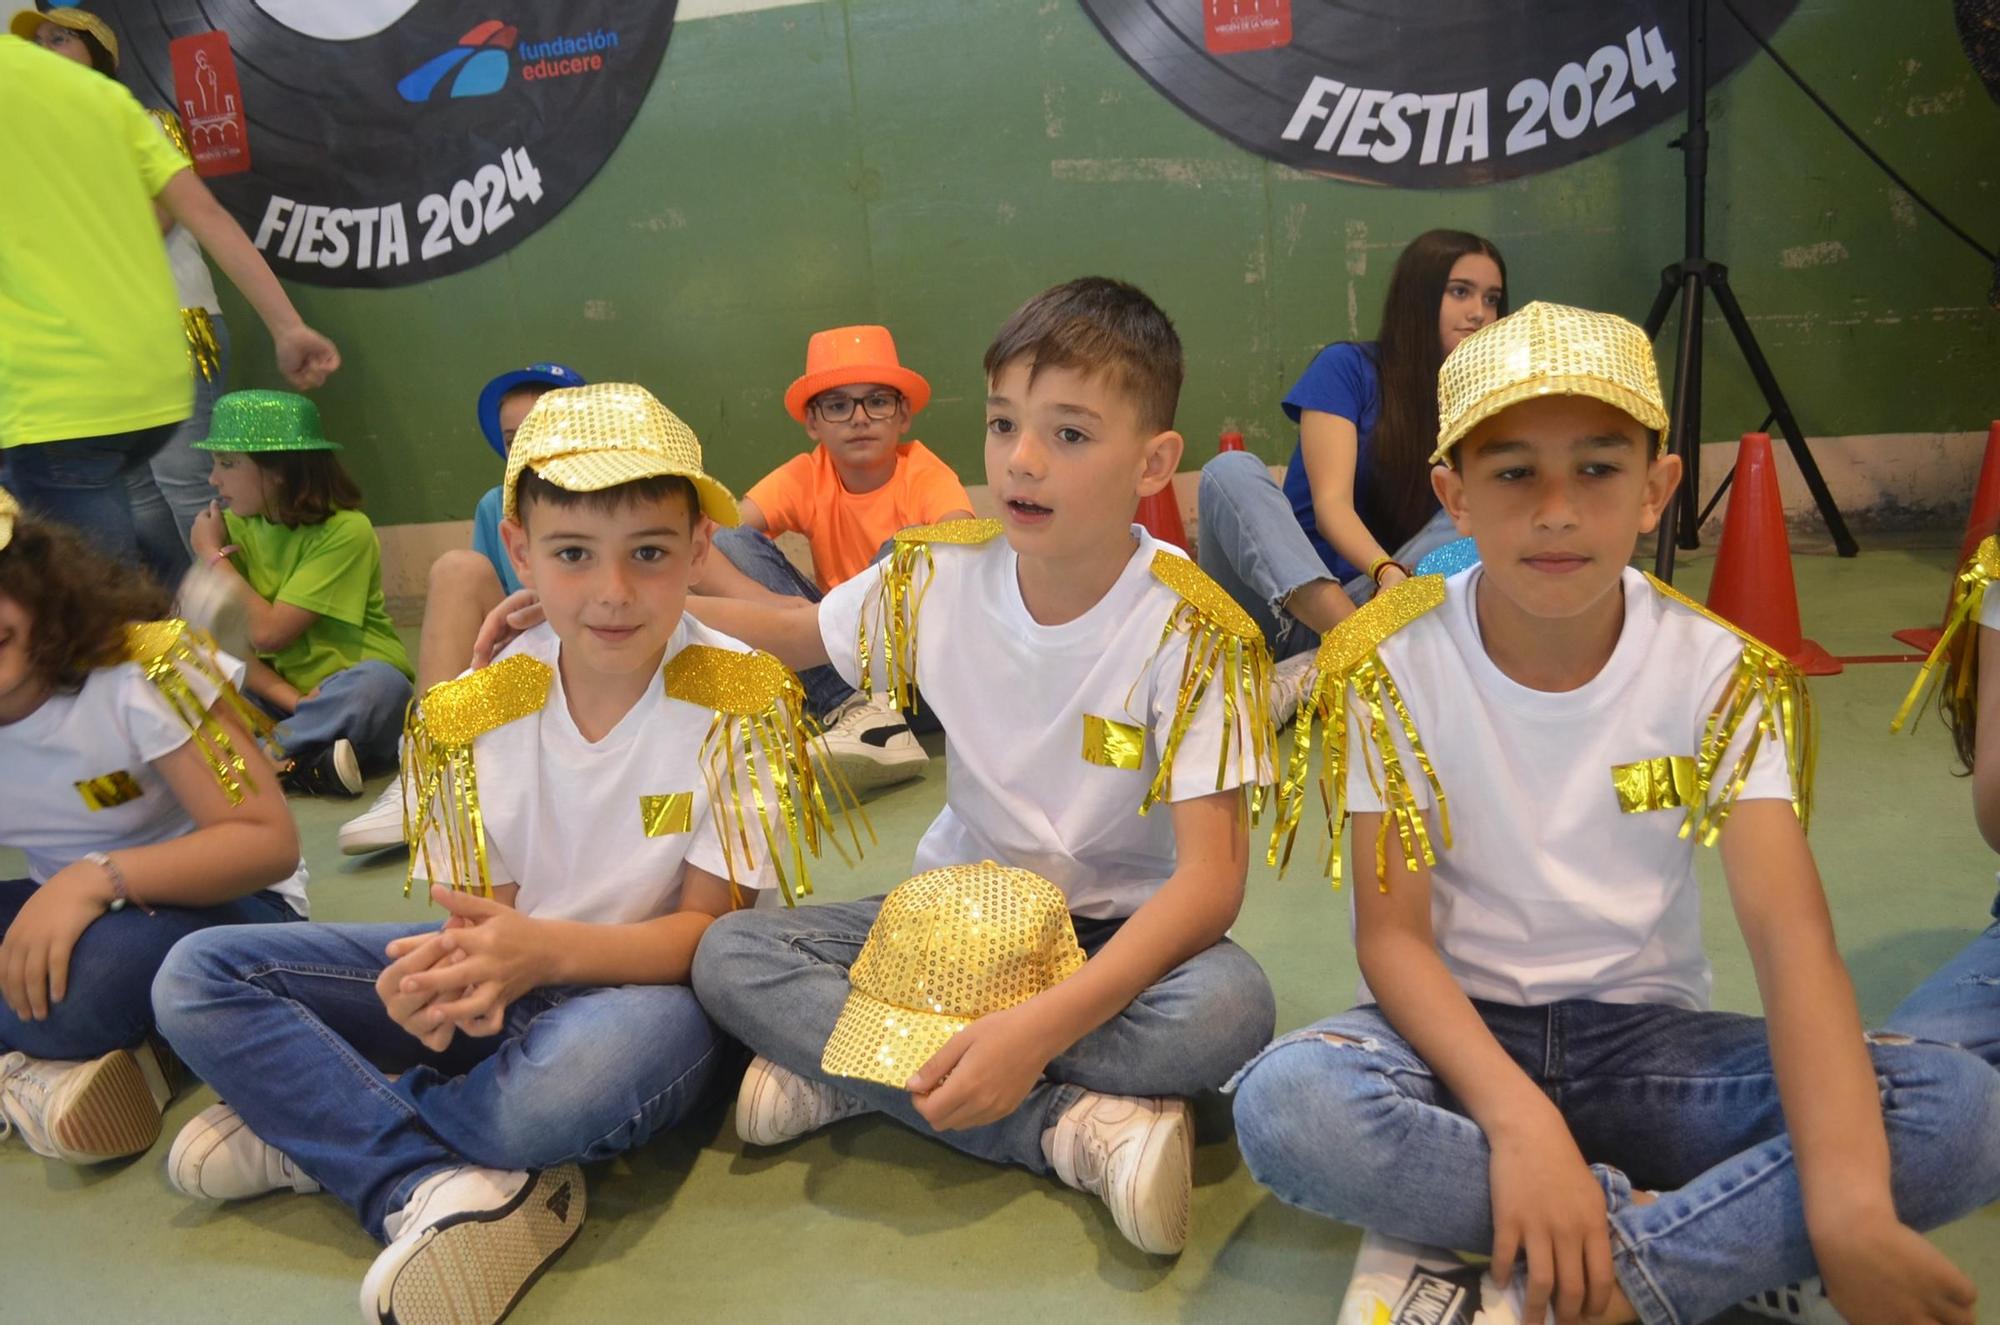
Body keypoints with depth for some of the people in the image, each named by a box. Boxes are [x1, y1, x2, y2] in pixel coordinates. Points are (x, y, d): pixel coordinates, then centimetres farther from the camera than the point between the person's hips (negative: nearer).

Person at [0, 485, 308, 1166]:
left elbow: (268, 841, -23)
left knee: (89, 980, -35)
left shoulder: (144, 665, -20)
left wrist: (99, 876, -36)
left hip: (219, 901, -5)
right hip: (63, 907, 6)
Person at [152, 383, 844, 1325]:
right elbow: (477, 918, -3)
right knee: (196, 978, -8)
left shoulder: (741, 701, -16)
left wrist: (545, 949, -33)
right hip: (505, 983, 5)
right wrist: (452, 976, -29)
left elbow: (707, 927, -15)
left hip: (654, 983, -4)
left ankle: (313, 1121, -13)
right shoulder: (467, 717, -4)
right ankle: (426, 1186, -20)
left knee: (576, 1072, -41)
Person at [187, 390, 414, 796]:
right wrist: (294, 700, -21)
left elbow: (267, 634, -18)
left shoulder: (345, 530, -15)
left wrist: (213, 555, -7)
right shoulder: (235, 526, 3)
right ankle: (300, 769, -32)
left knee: (379, 683, -37)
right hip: (276, 696, 5)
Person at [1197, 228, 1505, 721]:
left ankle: (1308, 670, -35)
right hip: (1280, 597, -3)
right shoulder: (1347, 367, -3)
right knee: (1232, 470, -25)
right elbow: (1331, 504, -16)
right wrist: (1387, 572, -35)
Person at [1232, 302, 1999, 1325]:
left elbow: (1790, 930, -20)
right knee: (1284, 1105, -34)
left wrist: (1850, 1208, -36)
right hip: (1457, 1030, -1)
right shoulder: (1391, 665, -12)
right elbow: (1392, 934, -13)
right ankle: (1661, 1230, -18)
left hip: (1647, 1037, 2)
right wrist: (1516, 1118, -31)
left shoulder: (1725, 676, -8)